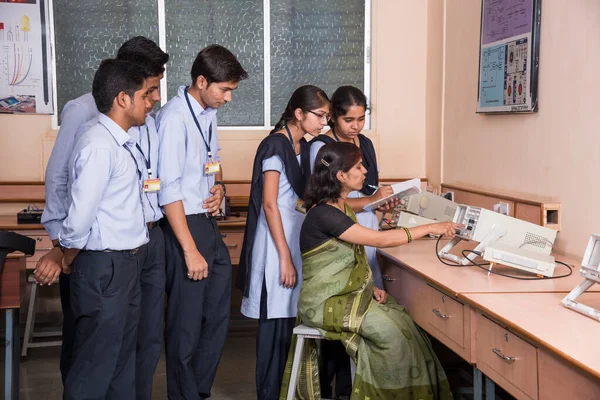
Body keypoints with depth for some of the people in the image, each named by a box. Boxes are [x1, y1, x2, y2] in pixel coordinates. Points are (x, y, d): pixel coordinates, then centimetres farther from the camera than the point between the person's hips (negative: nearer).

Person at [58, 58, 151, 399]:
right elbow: (79, 218, -23)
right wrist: (67, 260, -9)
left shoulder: (124, 143, 9)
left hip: (126, 263, 9)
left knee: (124, 359, 19)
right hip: (104, 267, -9)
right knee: (95, 363, 2)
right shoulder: (99, 146, -20)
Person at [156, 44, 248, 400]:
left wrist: (219, 186, 2)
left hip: (210, 223, 9)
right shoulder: (175, 118, -18)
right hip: (183, 226, -9)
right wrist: (190, 251, -21)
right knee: (187, 323, 4)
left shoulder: (209, 113, 7)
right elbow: (169, 190, -21)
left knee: (218, 316, 18)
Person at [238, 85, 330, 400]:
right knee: (275, 323, -2)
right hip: (277, 241, -8)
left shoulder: (302, 146, 12)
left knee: (285, 320, 12)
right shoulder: (275, 145, -12)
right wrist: (285, 257, -17)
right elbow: (269, 204, -16)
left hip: (295, 236, 8)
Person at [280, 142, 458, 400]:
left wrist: (369, 287, 1)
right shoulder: (323, 215, -20)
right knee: (390, 332, -21)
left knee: (405, 323, -10)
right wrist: (431, 228, -14)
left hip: (350, 293, 8)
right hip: (326, 302, -8)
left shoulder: (342, 208, 10)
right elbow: (380, 240, -20)